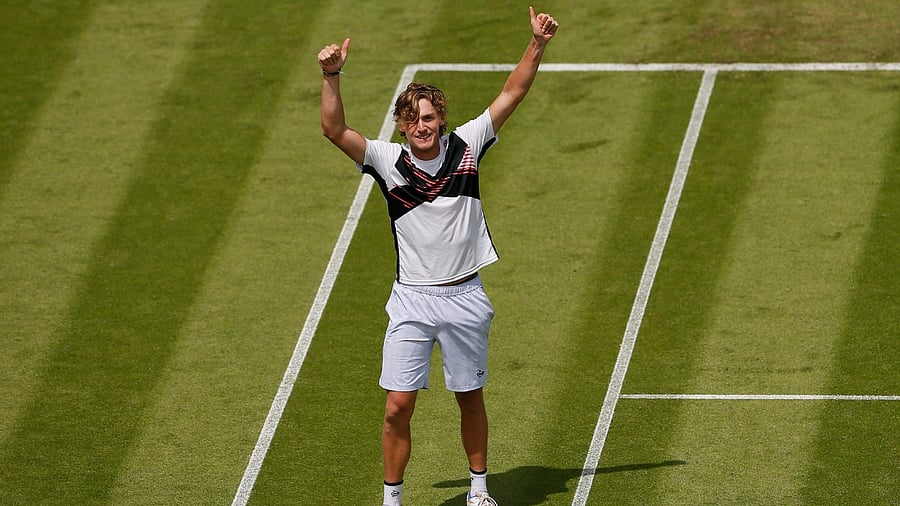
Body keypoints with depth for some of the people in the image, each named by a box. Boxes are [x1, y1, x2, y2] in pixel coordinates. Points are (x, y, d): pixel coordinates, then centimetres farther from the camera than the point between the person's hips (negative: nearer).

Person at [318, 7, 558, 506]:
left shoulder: (465, 146, -2)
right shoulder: (388, 161, -6)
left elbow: (511, 94, 1)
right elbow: (334, 130, -17)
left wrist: (537, 44, -7)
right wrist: (330, 76, -29)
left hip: (464, 298, 1)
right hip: (412, 300, -1)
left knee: (470, 398, 14)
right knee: (398, 407, -6)